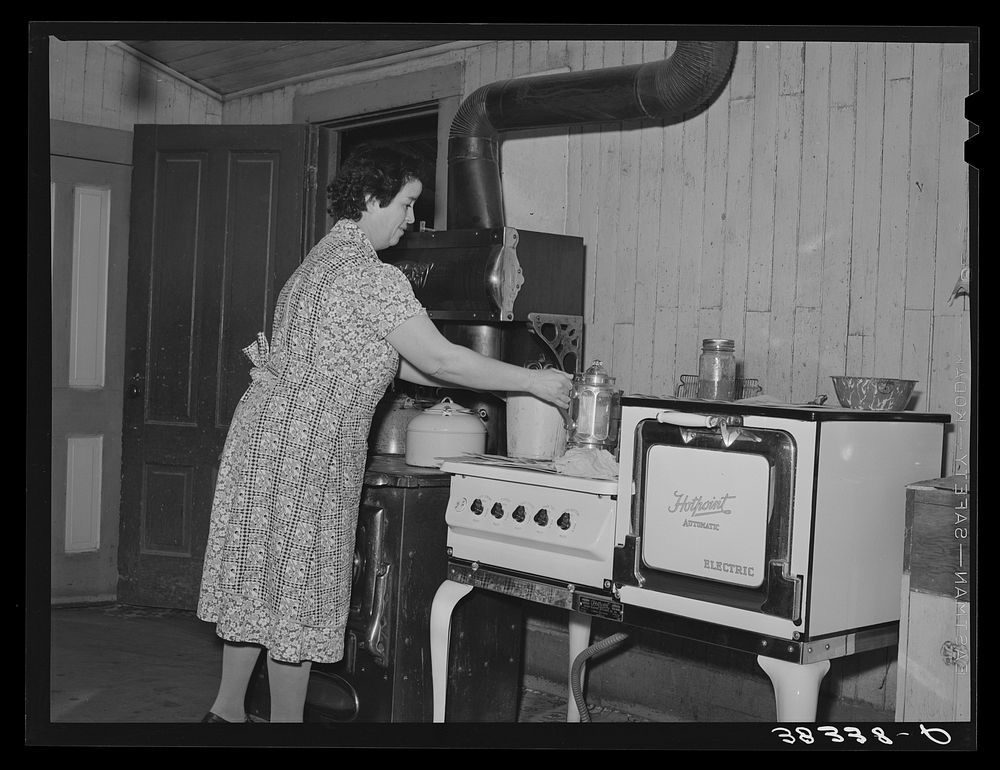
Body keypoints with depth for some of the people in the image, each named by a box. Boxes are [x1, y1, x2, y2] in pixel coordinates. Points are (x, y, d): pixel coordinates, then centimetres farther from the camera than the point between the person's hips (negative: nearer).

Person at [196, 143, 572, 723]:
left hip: (264, 433, 10)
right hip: (305, 450, -10)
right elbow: (438, 359, -18)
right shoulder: (372, 276, -16)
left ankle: (228, 709, 28)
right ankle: (286, 718, 14)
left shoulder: (325, 258, 16)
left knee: (259, 583, 17)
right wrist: (533, 382, -10)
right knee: (297, 590, 2)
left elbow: (391, 362, 17)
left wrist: (471, 381, 15)